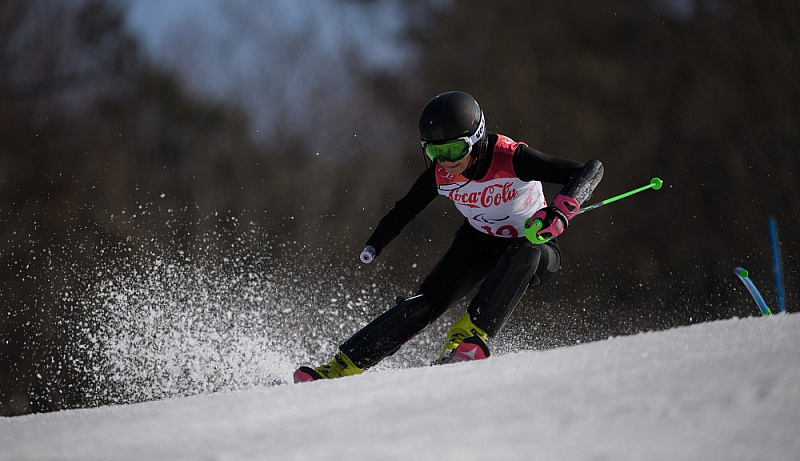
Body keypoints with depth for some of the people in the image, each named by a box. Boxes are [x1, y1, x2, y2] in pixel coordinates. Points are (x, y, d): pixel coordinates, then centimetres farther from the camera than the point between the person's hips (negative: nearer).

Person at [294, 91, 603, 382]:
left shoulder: (511, 159, -31)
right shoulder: (440, 173, -16)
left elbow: (591, 170, -35)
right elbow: (405, 209, 6)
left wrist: (560, 212, -50)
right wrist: (374, 245, 0)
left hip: (535, 251, -3)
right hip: (478, 244, 3)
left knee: (522, 253, -39)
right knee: (427, 302, -17)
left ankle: (469, 337, -41)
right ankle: (340, 368, -16)